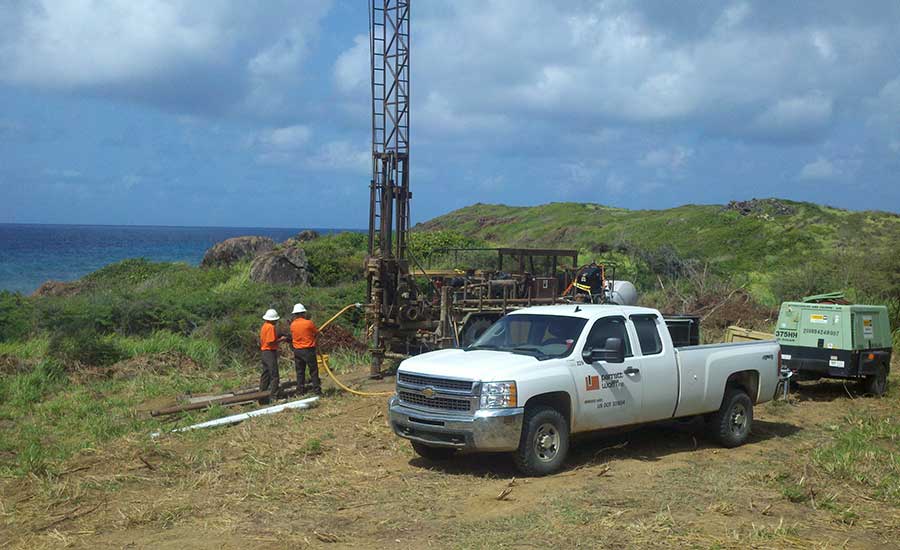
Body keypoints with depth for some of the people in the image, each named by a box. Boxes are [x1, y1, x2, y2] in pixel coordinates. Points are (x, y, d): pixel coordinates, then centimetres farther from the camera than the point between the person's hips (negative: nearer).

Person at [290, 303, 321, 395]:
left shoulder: (292, 325, 0)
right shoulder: (309, 323, -12)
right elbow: (317, 333, 0)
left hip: (297, 350, 4)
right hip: (308, 350, -4)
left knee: (300, 371, 10)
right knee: (313, 371, 2)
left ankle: (300, 391, 11)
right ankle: (316, 390, 1)